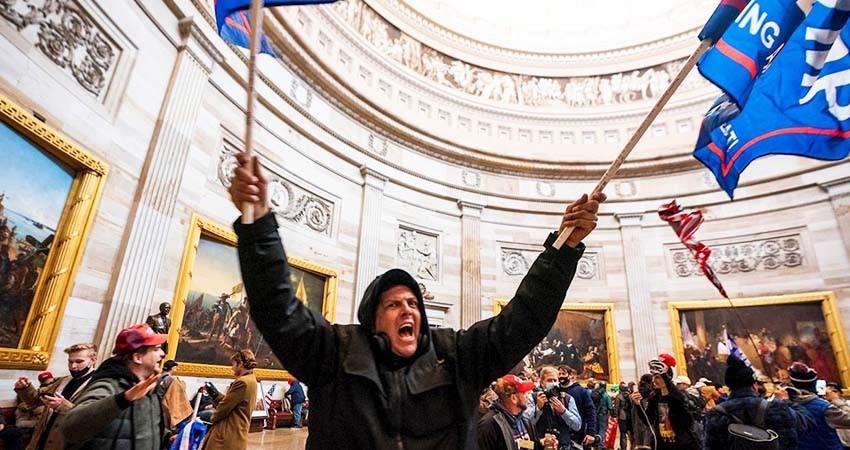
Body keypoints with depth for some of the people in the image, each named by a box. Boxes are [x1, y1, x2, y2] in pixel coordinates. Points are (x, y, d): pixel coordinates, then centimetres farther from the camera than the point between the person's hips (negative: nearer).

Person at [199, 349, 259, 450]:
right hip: (235, 433, 9)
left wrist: (213, 418, 3)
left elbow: (225, 406, -15)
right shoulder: (251, 380, 11)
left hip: (229, 435, -9)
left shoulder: (242, 382, -21)